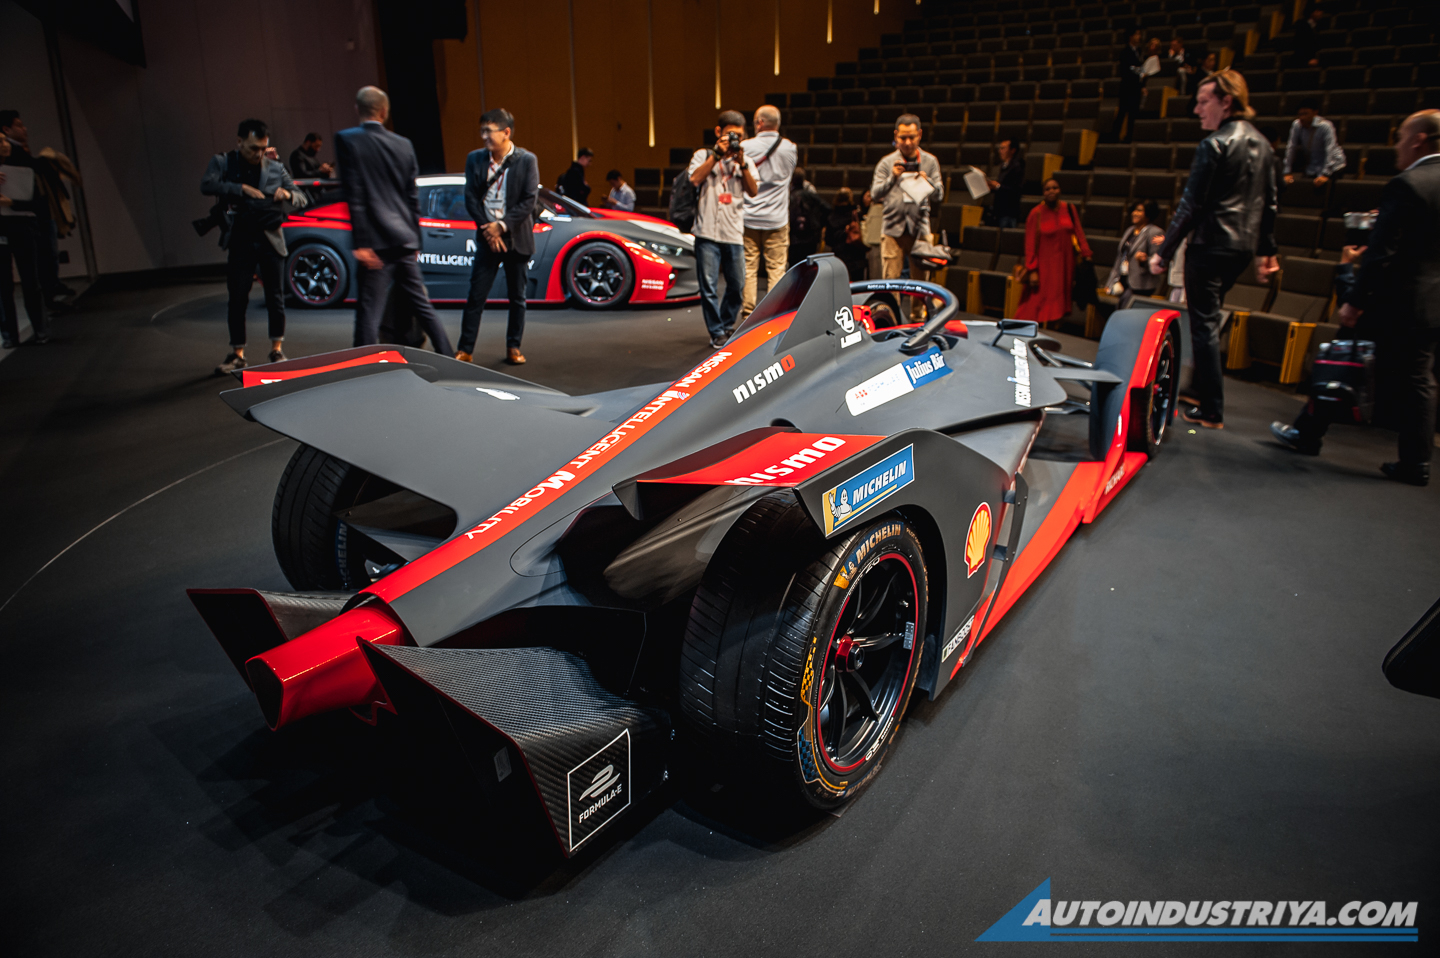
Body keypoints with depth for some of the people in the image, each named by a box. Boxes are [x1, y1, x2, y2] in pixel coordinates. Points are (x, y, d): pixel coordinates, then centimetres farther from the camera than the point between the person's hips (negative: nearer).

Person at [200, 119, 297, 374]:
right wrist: (242, 188, -19)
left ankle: (277, 349, 16)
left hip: (270, 240, 1)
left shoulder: (276, 169, 10)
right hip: (239, 242, -1)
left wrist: (287, 193, -10)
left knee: (275, 297, 4)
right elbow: (207, 185, -12)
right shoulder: (222, 162, 5)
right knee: (237, 299, 1)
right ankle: (237, 354, 8)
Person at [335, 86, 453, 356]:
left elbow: (354, 196, -11)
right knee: (421, 306, 15)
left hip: (378, 242, -5)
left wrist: (360, 243, -12)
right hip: (405, 242, 5)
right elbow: (413, 198, 13)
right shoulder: (404, 145, 10)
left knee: (368, 313, -4)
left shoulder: (346, 140, -4)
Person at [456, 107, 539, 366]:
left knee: (517, 297, 7)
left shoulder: (527, 160, -4)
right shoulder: (475, 159, 4)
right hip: (487, 238, 2)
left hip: (517, 238, -1)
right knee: (476, 296, -1)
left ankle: (514, 347, 18)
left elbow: (529, 201, -9)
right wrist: (487, 229, -10)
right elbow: (471, 198, 2)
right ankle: (466, 350, 4)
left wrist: (502, 225, -15)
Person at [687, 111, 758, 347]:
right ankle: (716, 332, 6)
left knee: (737, 287, 6)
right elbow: (694, 179, -10)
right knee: (709, 286, -5)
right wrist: (717, 154, -9)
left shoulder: (745, 160, 16)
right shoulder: (703, 155, 9)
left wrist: (741, 163, -9)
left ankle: (727, 325, 26)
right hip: (708, 232, -3)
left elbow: (753, 191, 2)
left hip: (734, 233, 3)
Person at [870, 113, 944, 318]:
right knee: (891, 278, -7)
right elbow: (875, 194, -1)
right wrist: (892, 178, -14)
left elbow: (939, 195, 6)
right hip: (894, 228, -1)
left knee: (920, 277, 4)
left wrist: (927, 182, -13)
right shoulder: (887, 162, 5)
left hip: (920, 228, 1)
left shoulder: (930, 161, 9)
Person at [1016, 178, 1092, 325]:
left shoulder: (1069, 209, 5)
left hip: (1065, 263, 4)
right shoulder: (1036, 213, -5)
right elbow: (1030, 244, -6)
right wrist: (1032, 270, -11)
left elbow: (1078, 233, 9)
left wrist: (1086, 255, -1)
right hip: (1045, 267, -4)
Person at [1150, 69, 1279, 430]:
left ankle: (1211, 411, 1)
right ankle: (1201, 392, 28)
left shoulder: (1214, 145, -13)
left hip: (1210, 247, -8)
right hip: (1244, 248, 8)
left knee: (1204, 325, -2)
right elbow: (1269, 204, 17)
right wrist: (1266, 252, 24)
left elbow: (1191, 206, -15)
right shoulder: (1262, 145, 13)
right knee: (1207, 320, 20)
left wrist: (1163, 252, -11)